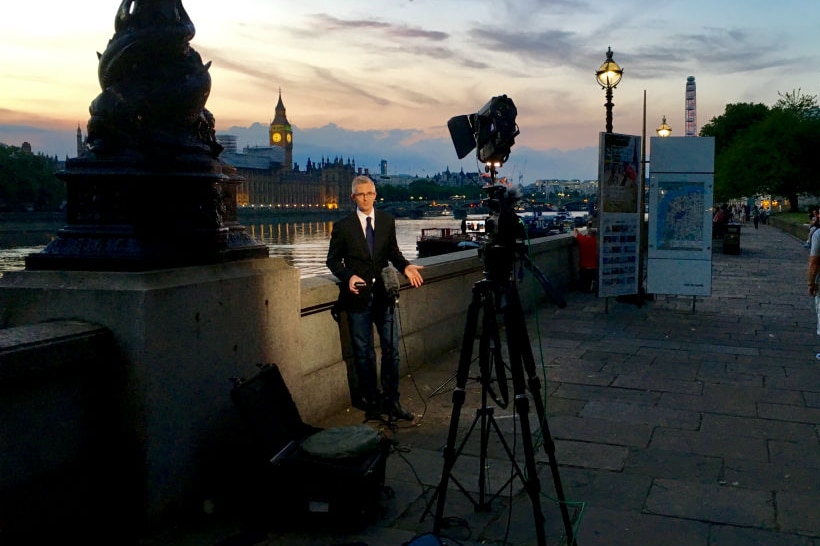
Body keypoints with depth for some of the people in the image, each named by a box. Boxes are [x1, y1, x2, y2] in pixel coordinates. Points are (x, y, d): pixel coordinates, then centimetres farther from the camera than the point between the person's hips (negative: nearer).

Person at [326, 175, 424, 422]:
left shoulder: (387, 220, 6)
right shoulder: (343, 226, -4)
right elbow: (333, 260, 2)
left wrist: (405, 266, -5)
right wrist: (348, 276, -16)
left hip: (383, 295, 3)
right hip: (358, 297, -2)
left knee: (392, 349, 4)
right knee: (363, 353, 7)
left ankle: (391, 401, 16)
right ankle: (372, 402, 19)